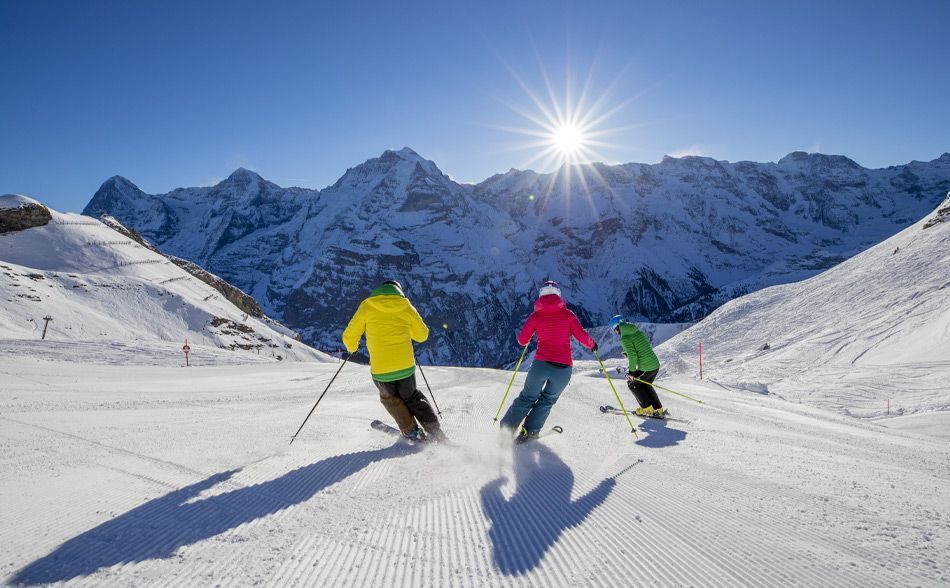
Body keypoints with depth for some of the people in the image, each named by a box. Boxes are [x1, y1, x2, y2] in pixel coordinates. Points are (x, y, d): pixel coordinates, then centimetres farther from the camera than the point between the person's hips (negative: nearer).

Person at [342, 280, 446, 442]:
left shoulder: (367, 306, 0)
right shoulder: (406, 306, 4)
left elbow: (349, 336, 1)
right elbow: (422, 335, 15)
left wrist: (352, 348, 23)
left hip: (381, 371, -1)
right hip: (406, 367, 2)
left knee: (389, 398, 28)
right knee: (412, 397, 27)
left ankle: (413, 432, 21)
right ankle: (435, 432, 20)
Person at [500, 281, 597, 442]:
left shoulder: (536, 316, 5)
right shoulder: (568, 314, 3)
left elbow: (522, 340, 6)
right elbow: (582, 336, -4)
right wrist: (592, 344, 16)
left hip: (541, 364, 1)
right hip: (564, 369, 0)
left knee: (528, 397, 21)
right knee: (548, 399, 24)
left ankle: (506, 430, 15)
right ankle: (529, 431, 18)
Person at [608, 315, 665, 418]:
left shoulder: (625, 338, -13)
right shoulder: (639, 332, 10)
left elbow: (632, 355, -21)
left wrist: (632, 371, -14)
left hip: (645, 369, -8)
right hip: (656, 365, 8)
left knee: (632, 383, 17)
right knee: (646, 386, 28)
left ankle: (647, 408, 17)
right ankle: (658, 409, 25)